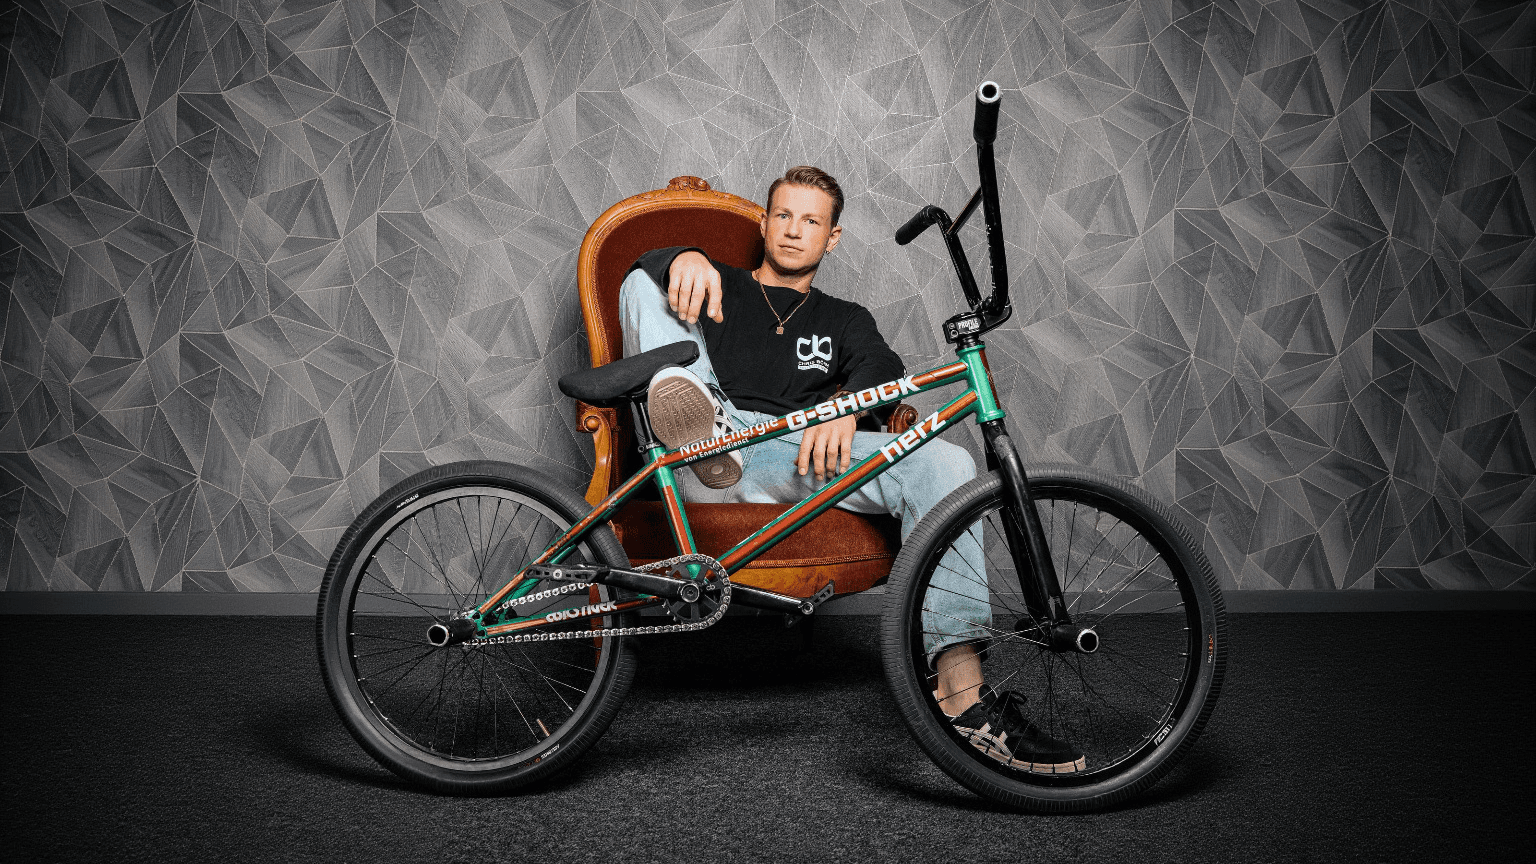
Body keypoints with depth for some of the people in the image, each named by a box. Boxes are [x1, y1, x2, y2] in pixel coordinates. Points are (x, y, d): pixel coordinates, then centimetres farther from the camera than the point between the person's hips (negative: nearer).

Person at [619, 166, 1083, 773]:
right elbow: (649, 266, 5)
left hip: (797, 456, 1)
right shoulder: (718, 286, 28)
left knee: (945, 465, -23)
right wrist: (687, 258, -21)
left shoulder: (843, 320, 30)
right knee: (644, 285, -13)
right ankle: (700, 427, -46)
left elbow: (881, 366, 6)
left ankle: (962, 691, -32)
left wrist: (846, 406, -19)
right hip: (701, 464, -1)